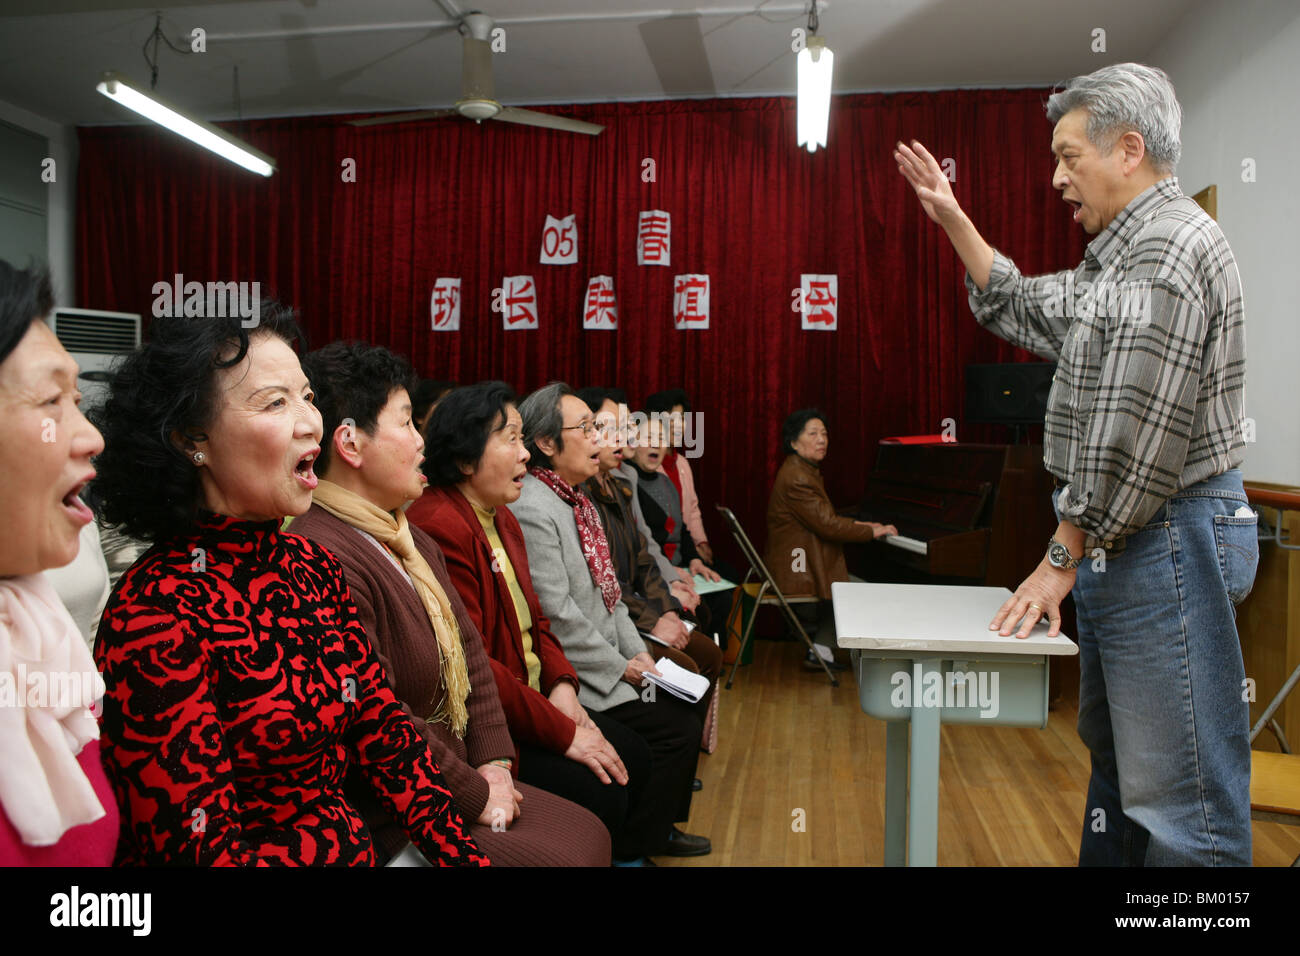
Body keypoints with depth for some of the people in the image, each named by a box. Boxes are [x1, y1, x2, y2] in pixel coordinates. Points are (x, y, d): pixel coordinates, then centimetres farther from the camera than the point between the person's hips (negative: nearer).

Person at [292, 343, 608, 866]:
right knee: (562, 856, -11)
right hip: (385, 827, -9)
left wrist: (493, 761, 0)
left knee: (589, 835, 7)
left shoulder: (412, 542, 11)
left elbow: (469, 647, 11)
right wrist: (475, 795, -14)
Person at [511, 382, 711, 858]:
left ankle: (660, 826, 24)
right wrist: (621, 667, -13)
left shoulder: (577, 498, 12)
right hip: (573, 676, -9)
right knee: (679, 729, -10)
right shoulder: (532, 510, -21)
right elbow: (557, 617, -22)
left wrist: (639, 652, 6)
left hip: (611, 659, 10)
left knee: (686, 705, 7)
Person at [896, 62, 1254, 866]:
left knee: (1177, 798, -4)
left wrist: (1064, 558, -16)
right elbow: (1021, 306, 29)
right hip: (1119, 540, 11)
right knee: (1116, 753, 21)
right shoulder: (1122, 256, 16)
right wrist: (952, 219, 24)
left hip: (1167, 531, -11)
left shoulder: (1170, 247, -16)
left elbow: (1136, 438, -22)